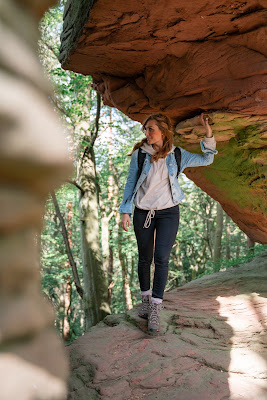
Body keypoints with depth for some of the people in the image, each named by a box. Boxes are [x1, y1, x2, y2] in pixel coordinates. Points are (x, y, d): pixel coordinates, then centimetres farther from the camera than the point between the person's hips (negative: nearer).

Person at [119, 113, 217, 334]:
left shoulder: (177, 155, 0)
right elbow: (130, 183, 3)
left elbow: (206, 160, 12)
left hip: (168, 212, 0)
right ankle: (146, 298, 30)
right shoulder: (139, 154, -3)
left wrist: (209, 137, -2)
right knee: (145, 258, 9)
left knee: (161, 258, -10)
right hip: (143, 213, 1)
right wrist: (125, 211, -1)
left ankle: (155, 311, -5)